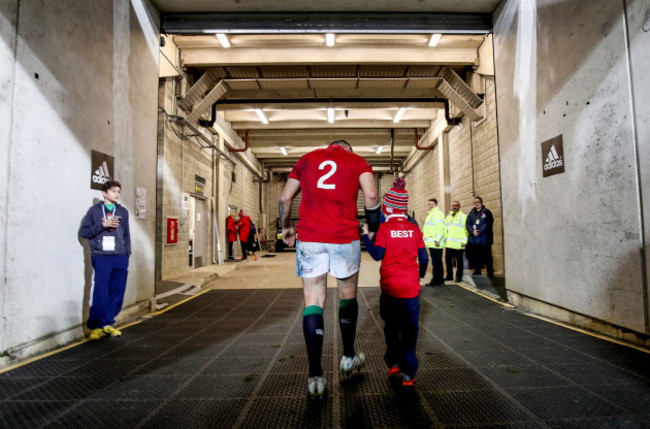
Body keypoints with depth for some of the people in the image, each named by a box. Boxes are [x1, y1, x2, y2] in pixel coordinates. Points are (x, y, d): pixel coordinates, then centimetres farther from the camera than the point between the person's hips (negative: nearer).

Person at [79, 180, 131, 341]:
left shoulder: (123, 212, 13)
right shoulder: (94, 210, 6)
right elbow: (84, 232, 2)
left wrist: (127, 255, 9)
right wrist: (103, 225, -11)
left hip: (120, 258, 3)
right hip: (101, 257, -3)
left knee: (116, 294, 5)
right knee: (100, 293, -3)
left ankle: (107, 324, 19)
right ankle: (95, 326, 11)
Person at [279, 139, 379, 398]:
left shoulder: (307, 159, 17)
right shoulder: (357, 161, 11)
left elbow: (285, 199, 14)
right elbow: (371, 196, -6)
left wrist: (285, 227, 27)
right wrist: (373, 228, 8)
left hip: (309, 238, 1)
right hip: (345, 237, -1)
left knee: (313, 302, 4)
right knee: (348, 295, 18)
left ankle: (315, 376, 4)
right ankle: (349, 356, 33)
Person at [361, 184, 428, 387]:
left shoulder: (384, 228, -7)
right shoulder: (414, 229, 1)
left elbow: (377, 255, -10)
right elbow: (423, 258, 5)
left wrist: (366, 237, 1)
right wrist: (420, 273, 23)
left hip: (390, 286, -1)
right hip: (411, 286, 2)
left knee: (391, 326, 17)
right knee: (410, 328, 8)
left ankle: (394, 363, 18)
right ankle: (408, 373, 10)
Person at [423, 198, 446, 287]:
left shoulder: (438, 213, -7)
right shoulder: (431, 214, 24)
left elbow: (440, 227, -18)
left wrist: (437, 239, -22)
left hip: (436, 243, -10)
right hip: (431, 243, 10)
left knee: (436, 263, -7)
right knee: (437, 262, 13)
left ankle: (436, 281, -3)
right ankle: (440, 280, 19)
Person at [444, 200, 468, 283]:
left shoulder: (463, 216, -2)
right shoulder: (448, 216, 17)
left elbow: (466, 230, -7)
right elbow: (445, 229, 21)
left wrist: (464, 241, -12)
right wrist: (445, 239, 14)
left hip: (459, 244, -6)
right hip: (449, 243, 6)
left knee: (459, 261, 3)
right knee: (448, 259, 7)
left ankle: (459, 277, 12)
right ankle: (449, 275, 19)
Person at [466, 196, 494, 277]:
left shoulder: (486, 212, 2)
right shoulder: (471, 213, 14)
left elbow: (488, 224, -8)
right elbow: (467, 224, 5)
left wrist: (479, 232, -17)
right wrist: (472, 231, -12)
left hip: (484, 238, -4)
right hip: (473, 239, 4)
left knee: (487, 256, -2)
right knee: (475, 255, 7)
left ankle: (490, 273, 6)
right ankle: (477, 271, 19)